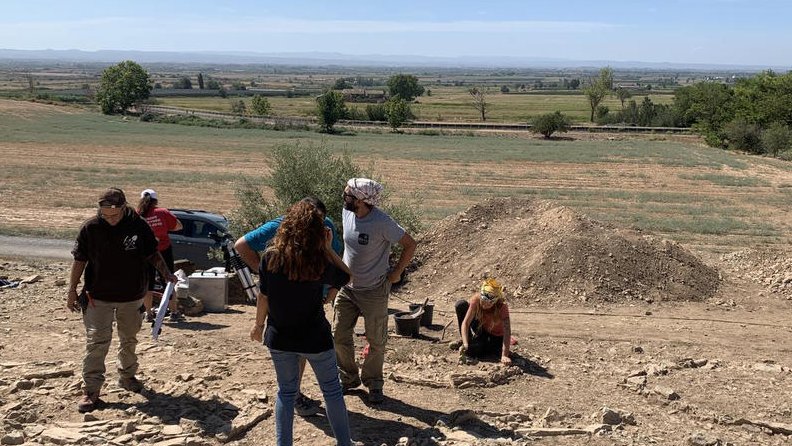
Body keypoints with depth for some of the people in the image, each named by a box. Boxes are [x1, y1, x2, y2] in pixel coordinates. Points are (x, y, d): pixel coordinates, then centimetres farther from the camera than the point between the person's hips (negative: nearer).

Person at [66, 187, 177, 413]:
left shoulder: (138, 226, -9)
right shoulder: (90, 227, -11)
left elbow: (152, 254, 2)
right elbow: (79, 261, -2)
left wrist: (166, 273, -12)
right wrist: (72, 291, -1)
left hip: (132, 296, 2)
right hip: (99, 297, -2)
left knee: (129, 339, 17)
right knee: (97, 342, -6)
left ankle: (127, 376, 37)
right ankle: (91, 389, 1)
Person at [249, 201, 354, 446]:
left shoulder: (271, 257, -10)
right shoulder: (319, 262, -16)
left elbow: (263, 297, -3)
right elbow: (344, 277, 2)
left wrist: (258, 325, 12)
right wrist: (327, 249, -3)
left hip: (279, 337, 2)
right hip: (314, 338, -2)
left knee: (286, 391, 18)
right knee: (332, 390, 14)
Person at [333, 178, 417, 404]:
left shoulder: (381, 222, -24)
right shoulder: (347, 213, -5)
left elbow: (410, 244, -15)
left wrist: (396, 273, -11)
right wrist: (345, 267, 12)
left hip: (374, 290, -6)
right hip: (347, 287, 6)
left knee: (376, 341, 7)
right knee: (339, 336, 10)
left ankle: (373, 383, 28)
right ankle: (348, 377, 30)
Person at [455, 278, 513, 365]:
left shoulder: (502, 306, -33)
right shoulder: (476, 299, -27)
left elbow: (507, 331, -38)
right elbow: (465, 323, -28)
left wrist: (504, 356, -47)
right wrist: (465, 344, -41)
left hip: (496, 336, -3)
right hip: (481, 328, 3)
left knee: (469, 351, -28)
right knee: (461, 305, -21)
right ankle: (467, 341, -2)